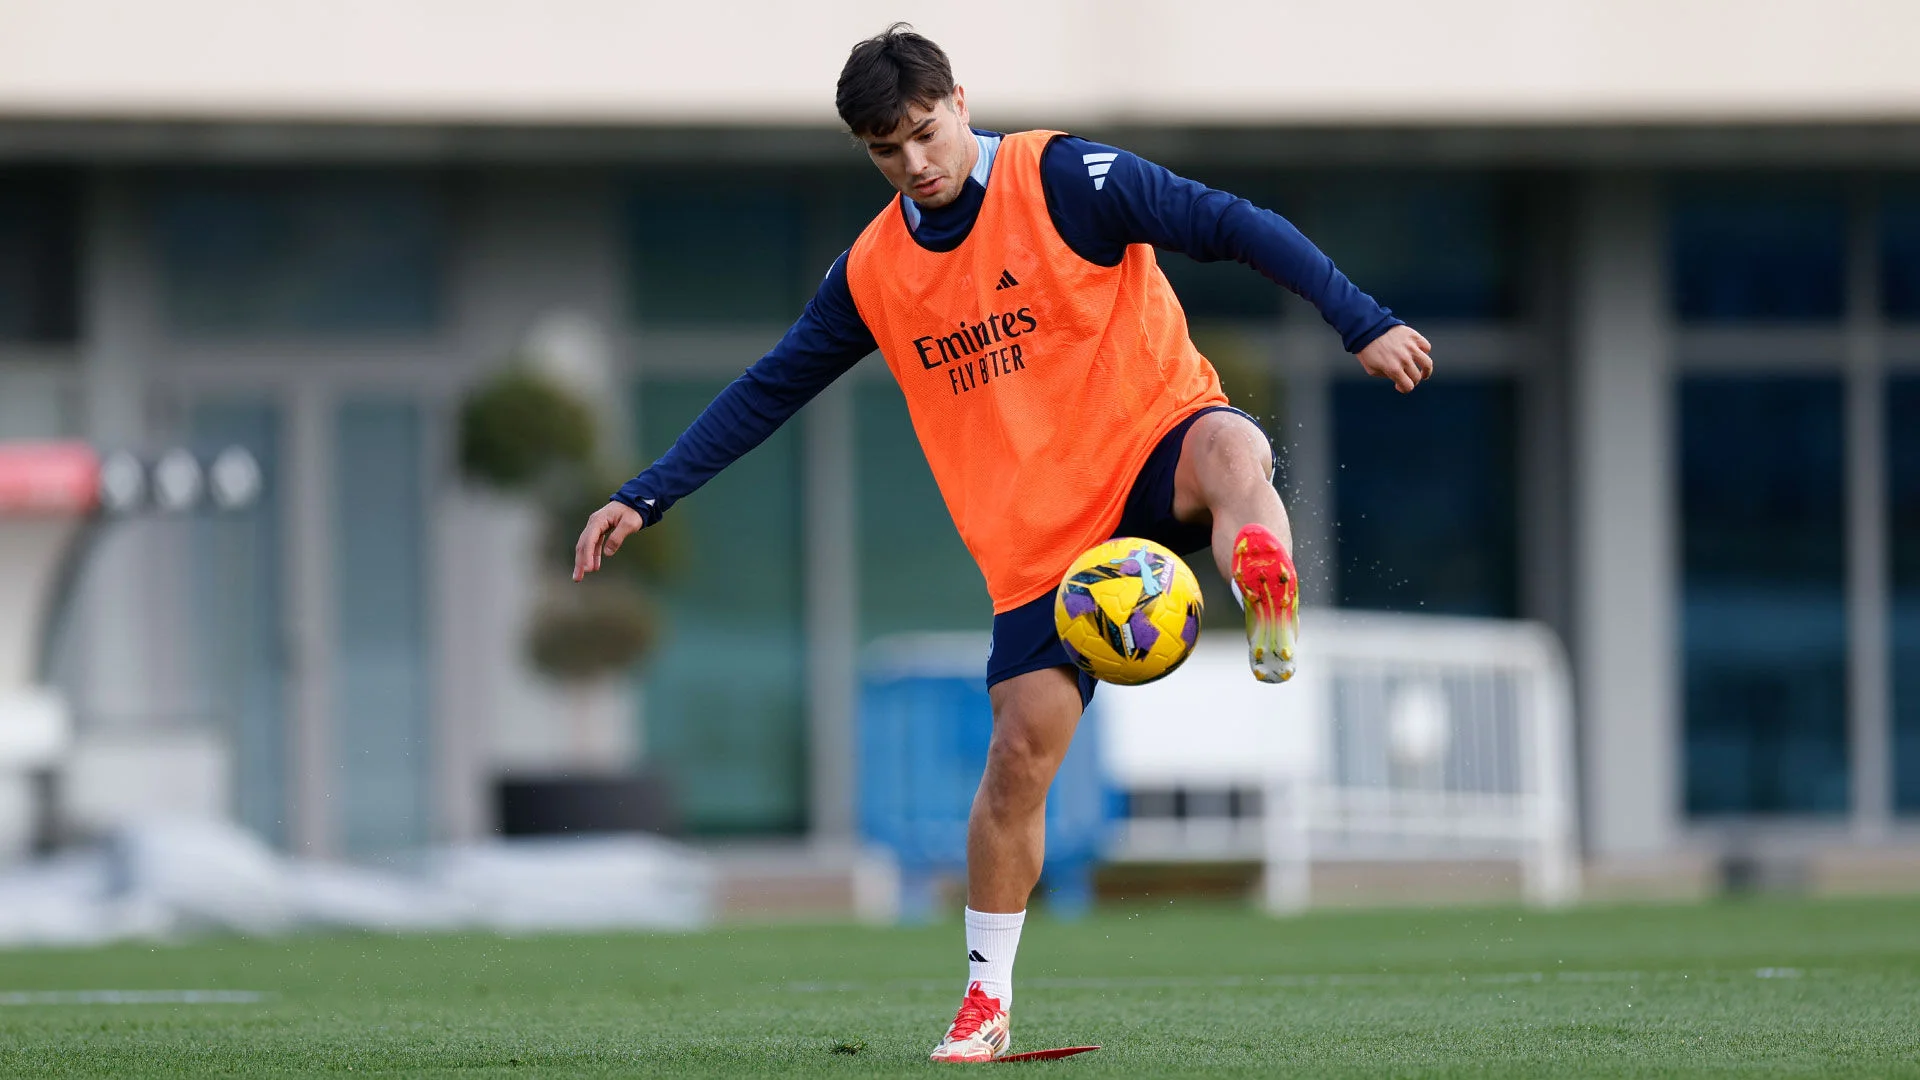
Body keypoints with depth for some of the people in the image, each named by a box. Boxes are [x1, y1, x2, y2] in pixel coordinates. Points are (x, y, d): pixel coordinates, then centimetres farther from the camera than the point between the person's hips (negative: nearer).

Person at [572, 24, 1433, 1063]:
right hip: (1039, 536, 3)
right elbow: (766, 390, 16)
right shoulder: (874, 273, 7)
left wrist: (1361, 322, -19)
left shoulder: (1062, 178, -7)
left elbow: (1230, 225, -11)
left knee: (1230, 449, -40)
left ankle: (1271, 621, -67)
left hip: (1156, 440, -3)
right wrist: (644, 498, 10)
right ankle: (987, 998, 9)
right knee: (1021, 749, -3)